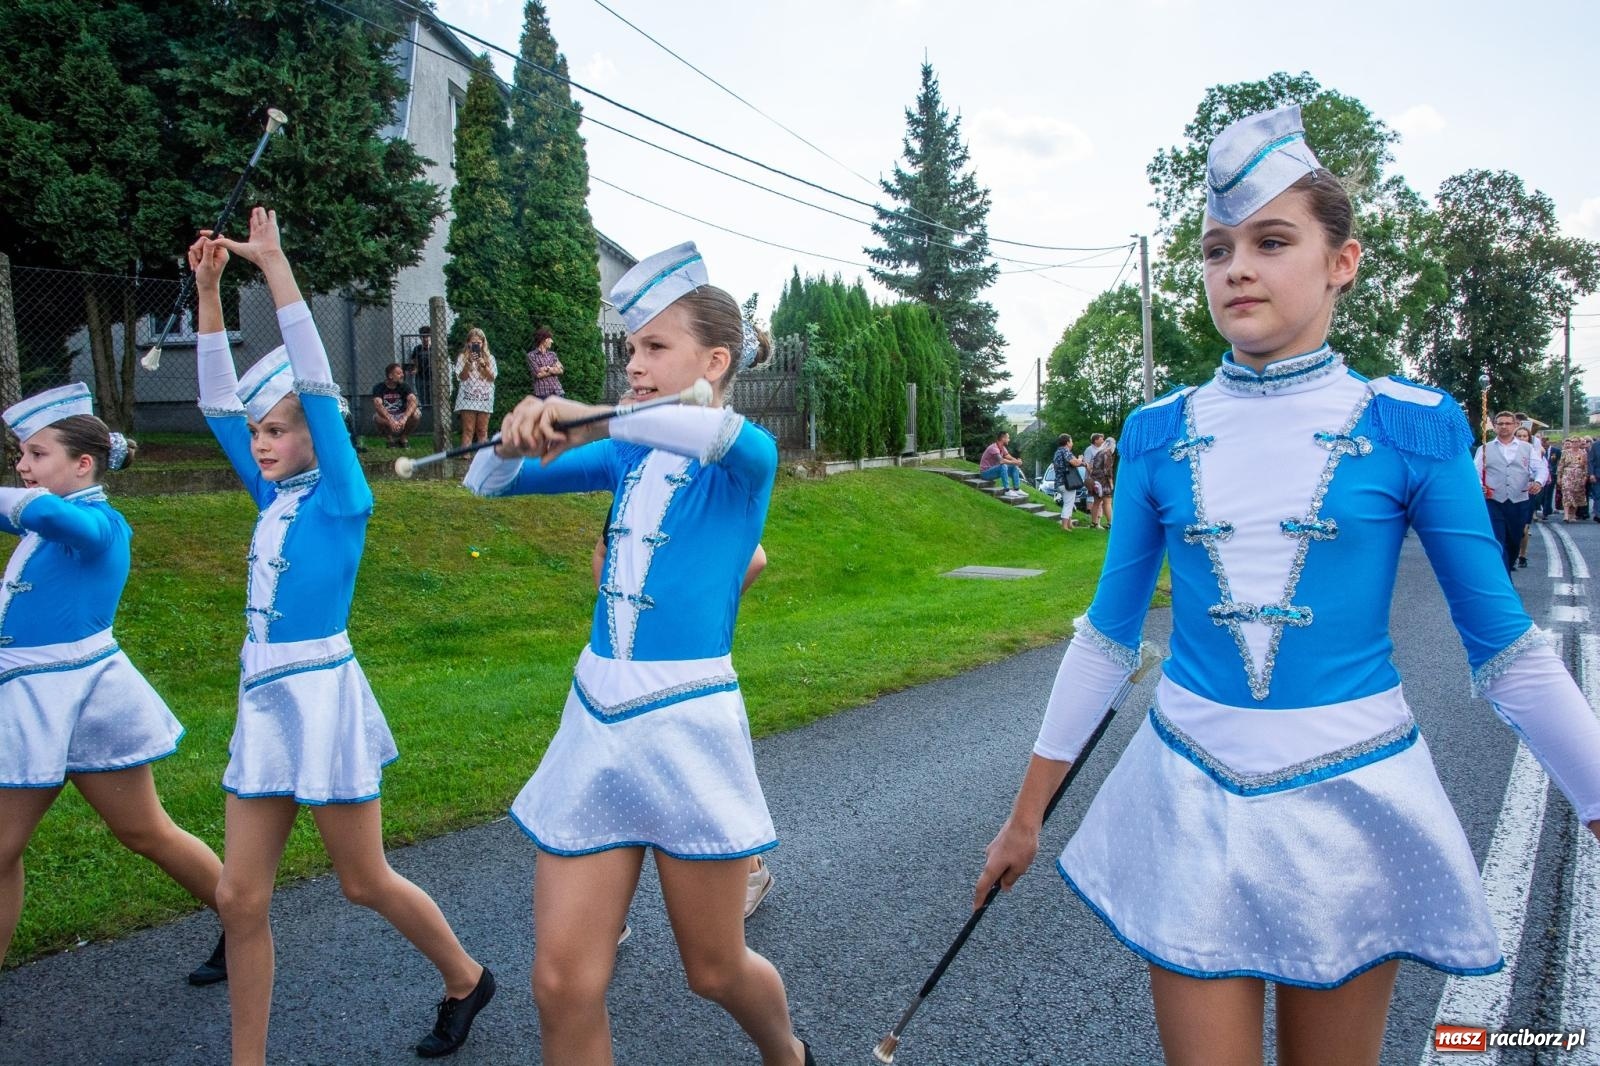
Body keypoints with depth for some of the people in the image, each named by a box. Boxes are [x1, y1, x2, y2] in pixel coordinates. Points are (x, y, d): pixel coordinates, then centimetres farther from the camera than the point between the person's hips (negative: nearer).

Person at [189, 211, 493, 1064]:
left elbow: (318, 386, -16)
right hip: (261, 700, 7)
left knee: (364, 881, 7)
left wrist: (275, 269, -16)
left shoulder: (340, 498, -8)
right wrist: (209, 294, 7)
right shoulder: (274, 499, 9)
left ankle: (465, 979, 30)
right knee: (240, 897, 8)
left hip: (320, 695, -7)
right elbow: (218, 403, 12)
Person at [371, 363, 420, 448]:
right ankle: (389, 438, -3)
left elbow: (413, 402, -23)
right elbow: (377, 405, -26)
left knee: (417, 414, -27)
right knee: (377, 417, -35)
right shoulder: (379, 388, -8)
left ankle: (403, 438, -1)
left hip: (401, 417, 2)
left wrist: (404, 418, -41)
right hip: (386, 419, -2)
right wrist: (391, 421, -42)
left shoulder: (404, 387, -4)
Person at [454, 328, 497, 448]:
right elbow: (461, 377, -4)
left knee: (482, 430, 5)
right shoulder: (463, 357, 3)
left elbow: (492, 378, 1)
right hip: (468, 398, -2)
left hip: (484, 398, 2)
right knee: (468, 430, -5)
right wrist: (468, 363, -16)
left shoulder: (489, 358, 8)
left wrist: (484, 366, -14)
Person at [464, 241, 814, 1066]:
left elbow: (724, 432, -32)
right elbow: (485, 483, 11)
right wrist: (518, 440, -10)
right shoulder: (629, 456, 9)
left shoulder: (746, 460, -6)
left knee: (714, 970, 13)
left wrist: (586, 416, -33)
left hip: (686, 729, -5)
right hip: (593, 720, 5)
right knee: (563, 985, 4)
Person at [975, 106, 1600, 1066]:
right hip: (1191, 802, 1)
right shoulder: (1158, 434, -1)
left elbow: (1508, 654, -1)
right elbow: (1109, 636, 5)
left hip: (1349, 804, -1)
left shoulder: (1414, 428, -6)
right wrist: (1028, 813, 7)